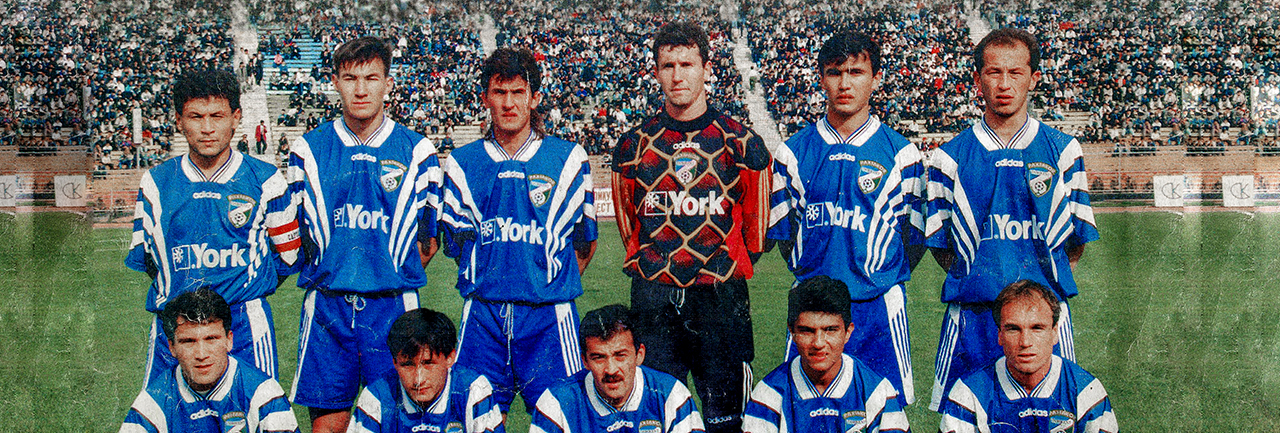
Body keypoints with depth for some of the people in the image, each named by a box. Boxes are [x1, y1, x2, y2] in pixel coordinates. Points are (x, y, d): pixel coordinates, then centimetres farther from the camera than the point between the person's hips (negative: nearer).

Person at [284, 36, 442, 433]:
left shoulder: (417, 152, 4)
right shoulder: (308, 150, 6)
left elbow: (426, 241, 9)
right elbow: (297, 234, 13)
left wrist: (390, 276, 4)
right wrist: (335, 275, 7)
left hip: (393, 307, -1)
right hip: (326, 306, 1)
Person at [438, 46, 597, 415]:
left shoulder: (569, 160, 4)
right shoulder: (461, 164, 8)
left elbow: (584, 240, 8)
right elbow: (457, 243, 11)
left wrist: (554, 286, 5)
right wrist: (492, 284, 4)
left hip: (548, 315, -1)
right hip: (482, 315, 1)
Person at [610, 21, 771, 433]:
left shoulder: (740, 142, 1)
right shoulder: (634, 145, 6)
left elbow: (755, 226, 10)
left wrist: (726, 268, 11)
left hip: (720, 295, -1)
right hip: (652, 297, 1)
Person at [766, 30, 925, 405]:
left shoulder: (902, 154, 2)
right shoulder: (793, 152, 6)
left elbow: (915, 237, 6)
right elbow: (782, 233, 11)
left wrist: (879, 276, 3)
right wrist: (811, 275, 6)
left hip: (879, 305, -1)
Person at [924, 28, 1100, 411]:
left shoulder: (1063, 151, 7)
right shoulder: (950, 157, 5)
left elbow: (1075, 243, 10)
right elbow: (941, 245, 8)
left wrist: (1039, 281, 4)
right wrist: (981, 278, 1)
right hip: (972, 317, 0)